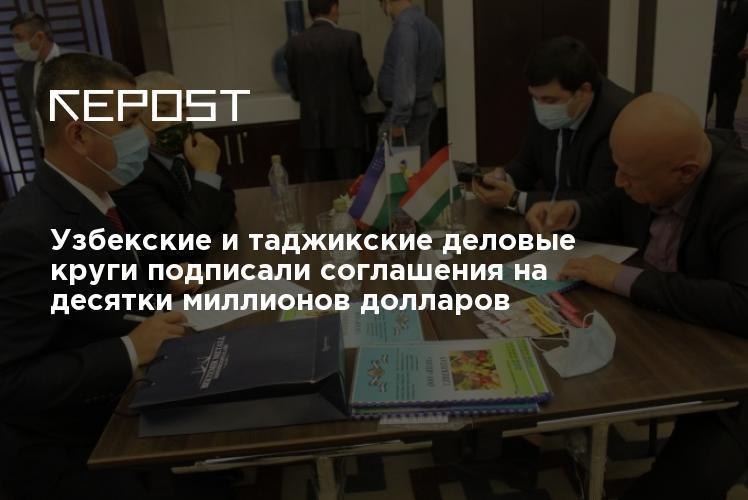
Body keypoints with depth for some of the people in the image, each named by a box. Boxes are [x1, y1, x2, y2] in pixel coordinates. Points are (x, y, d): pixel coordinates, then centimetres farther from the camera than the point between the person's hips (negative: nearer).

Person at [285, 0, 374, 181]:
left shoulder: (294, 43, 3)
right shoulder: (349, 38, -8)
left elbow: (295, 89, 8)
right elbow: (364, 84, -6)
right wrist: (363, 87, 17)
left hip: (312, 129, 3)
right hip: (346, 127, -3)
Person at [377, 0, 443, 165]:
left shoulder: (405, 25, -16)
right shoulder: (428, 24, 11)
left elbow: (404, 74, -23)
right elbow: (438, 72, 19)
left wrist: (398, 120, -23)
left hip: (407, 111, -9)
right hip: (423, 106, 9)